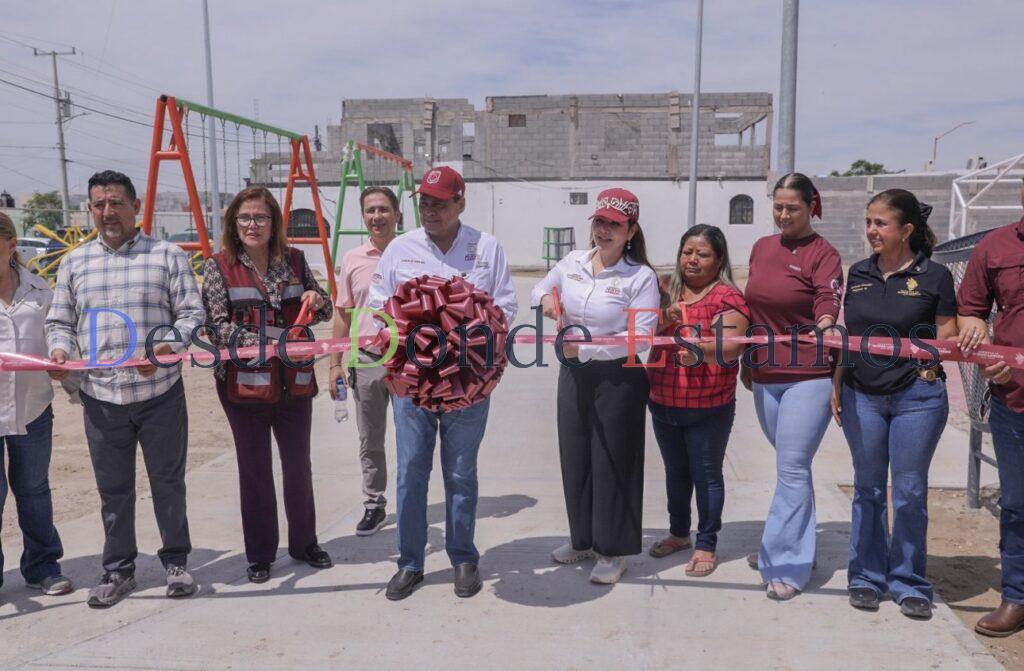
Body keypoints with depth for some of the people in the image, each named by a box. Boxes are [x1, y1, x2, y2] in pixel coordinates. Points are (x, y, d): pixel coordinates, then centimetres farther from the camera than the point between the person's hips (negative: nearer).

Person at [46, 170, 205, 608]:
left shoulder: (167, 256, 1)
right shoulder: (74, 263, 10)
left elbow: (191, 313, -2)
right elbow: (59, 321, 14)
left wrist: (166, 346, -19)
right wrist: (60, 348, -7)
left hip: (160, 393, -2)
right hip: (101, 397, 3)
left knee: (168, 482, 8)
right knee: (113, 489, 11)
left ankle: (176, 562, 25)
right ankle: (118, 571, 26)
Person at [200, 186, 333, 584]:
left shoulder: (294, 260, 4)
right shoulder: (219, 266, -4)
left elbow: (324, 313, 11)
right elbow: (218, 327, -10)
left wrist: (317, 301, -13)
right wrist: (266, 343, -23)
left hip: (295, 382, 3)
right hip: (245, 383, -2)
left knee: (298, 465, 14)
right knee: (255, 470, 9)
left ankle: (304, 542, 33)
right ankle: (260, 554, 25)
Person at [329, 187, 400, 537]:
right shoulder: (353, 259, 4)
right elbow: (343, 313, 9)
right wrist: (336, 363, 5)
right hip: (367, 360, 2)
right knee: (370, 441, 11)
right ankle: (374, 505, 25)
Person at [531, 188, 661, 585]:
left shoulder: (641, 277, -12)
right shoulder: (572, 262, 5)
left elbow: (640, 336, -19)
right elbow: (540, 290, 22)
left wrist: (585, 348, -23)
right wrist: (546, 298, -3)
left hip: (618, 379, -6)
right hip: (572, 374, 6)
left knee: (612, 463, 3)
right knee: (575, 457, 14)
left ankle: (613, 551, 20)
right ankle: (583, 539, 33)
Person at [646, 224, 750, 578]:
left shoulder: (727, 296, -9)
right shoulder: (668, 292, 9)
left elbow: (733, 346, -20)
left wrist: (701, 348, -39)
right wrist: (666, 322, -12)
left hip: (709, 407, -6)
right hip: (663, 403, 6)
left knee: (706, 474, 5)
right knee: (675, 471, 19)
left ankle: (706, 545, 17)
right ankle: (678, 533, 36)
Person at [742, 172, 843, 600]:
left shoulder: (823, 253, -6)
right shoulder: (761, 248, 12)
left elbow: (827, 305, -20)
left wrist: (824, 331, -41)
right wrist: (746, 362, 21)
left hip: (808, 376, -6)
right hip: (765, 376, 6)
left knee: (791, 469, -6)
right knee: (791, 467, 17)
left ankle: (786, 564, 3)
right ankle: (795, 548, 31)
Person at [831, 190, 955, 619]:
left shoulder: (935, 277, -4)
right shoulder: (858, 274, 7)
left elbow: (946, 338, -1)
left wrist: (929, 364, -18)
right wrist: (836, 386, 7)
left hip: (916, 397, -3)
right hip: (862, 397, 4)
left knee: (909, 490, 5)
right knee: (868, 488, 12)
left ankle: (909, 582, 21)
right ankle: (867, 576, 24)